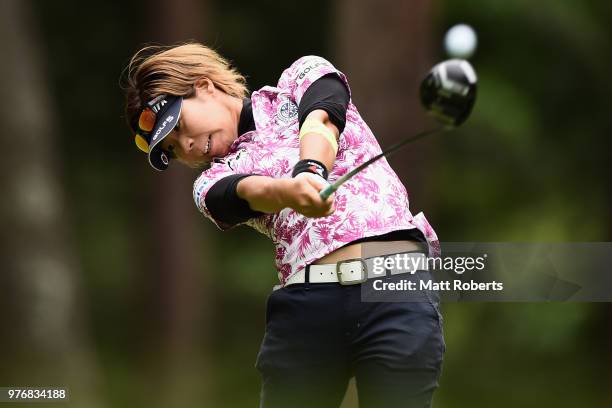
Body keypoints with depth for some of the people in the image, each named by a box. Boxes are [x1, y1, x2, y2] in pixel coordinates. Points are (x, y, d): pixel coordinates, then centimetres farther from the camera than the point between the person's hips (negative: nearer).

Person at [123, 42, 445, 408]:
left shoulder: (303, 77, 16)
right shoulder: (213, 183, 17)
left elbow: (321, 123, -6)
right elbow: (249, 191, -7)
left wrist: (309, 171, -28)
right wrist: (289, 192, -30)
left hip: (395, 289, -3)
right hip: (303, 306, 3)